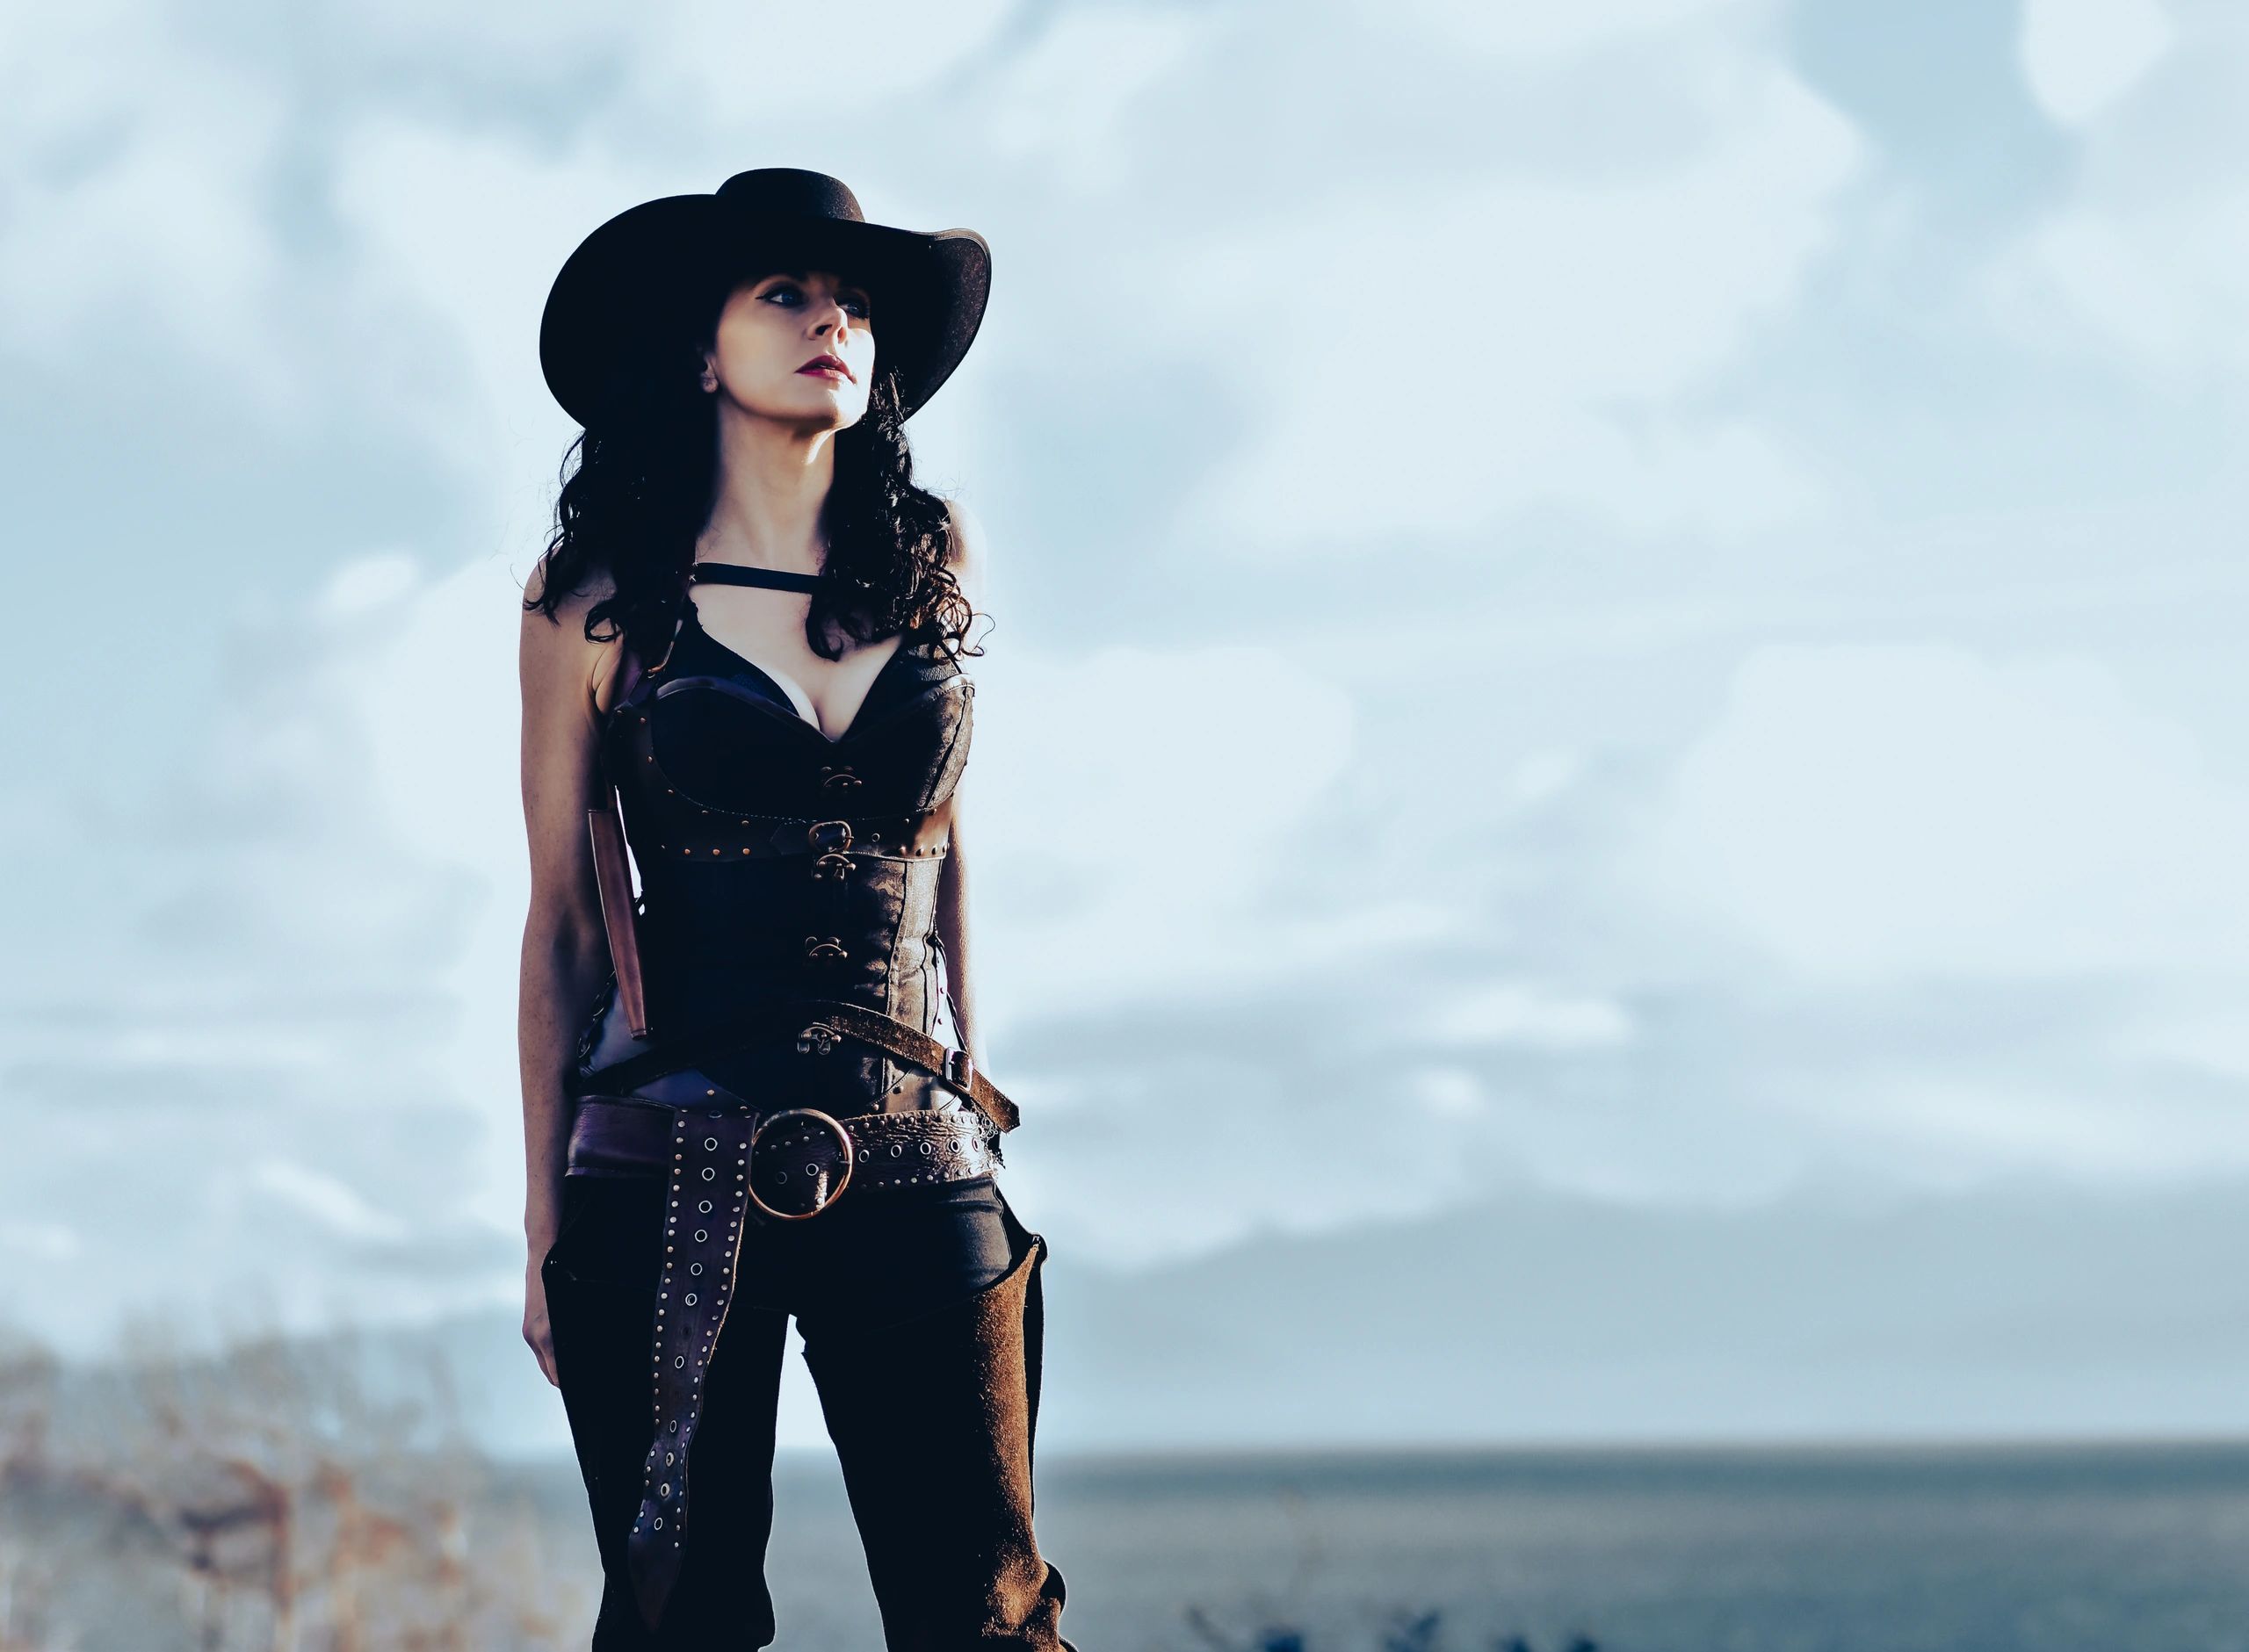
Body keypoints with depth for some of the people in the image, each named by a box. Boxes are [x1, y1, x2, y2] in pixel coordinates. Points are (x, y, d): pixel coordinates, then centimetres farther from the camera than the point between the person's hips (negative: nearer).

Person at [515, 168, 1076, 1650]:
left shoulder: (934, 560, 9)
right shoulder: (602, 597, 2)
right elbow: (564, 918, 5)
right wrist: (545, 1212, 4)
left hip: (911, 1161, 2)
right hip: (666, 1172, -2)